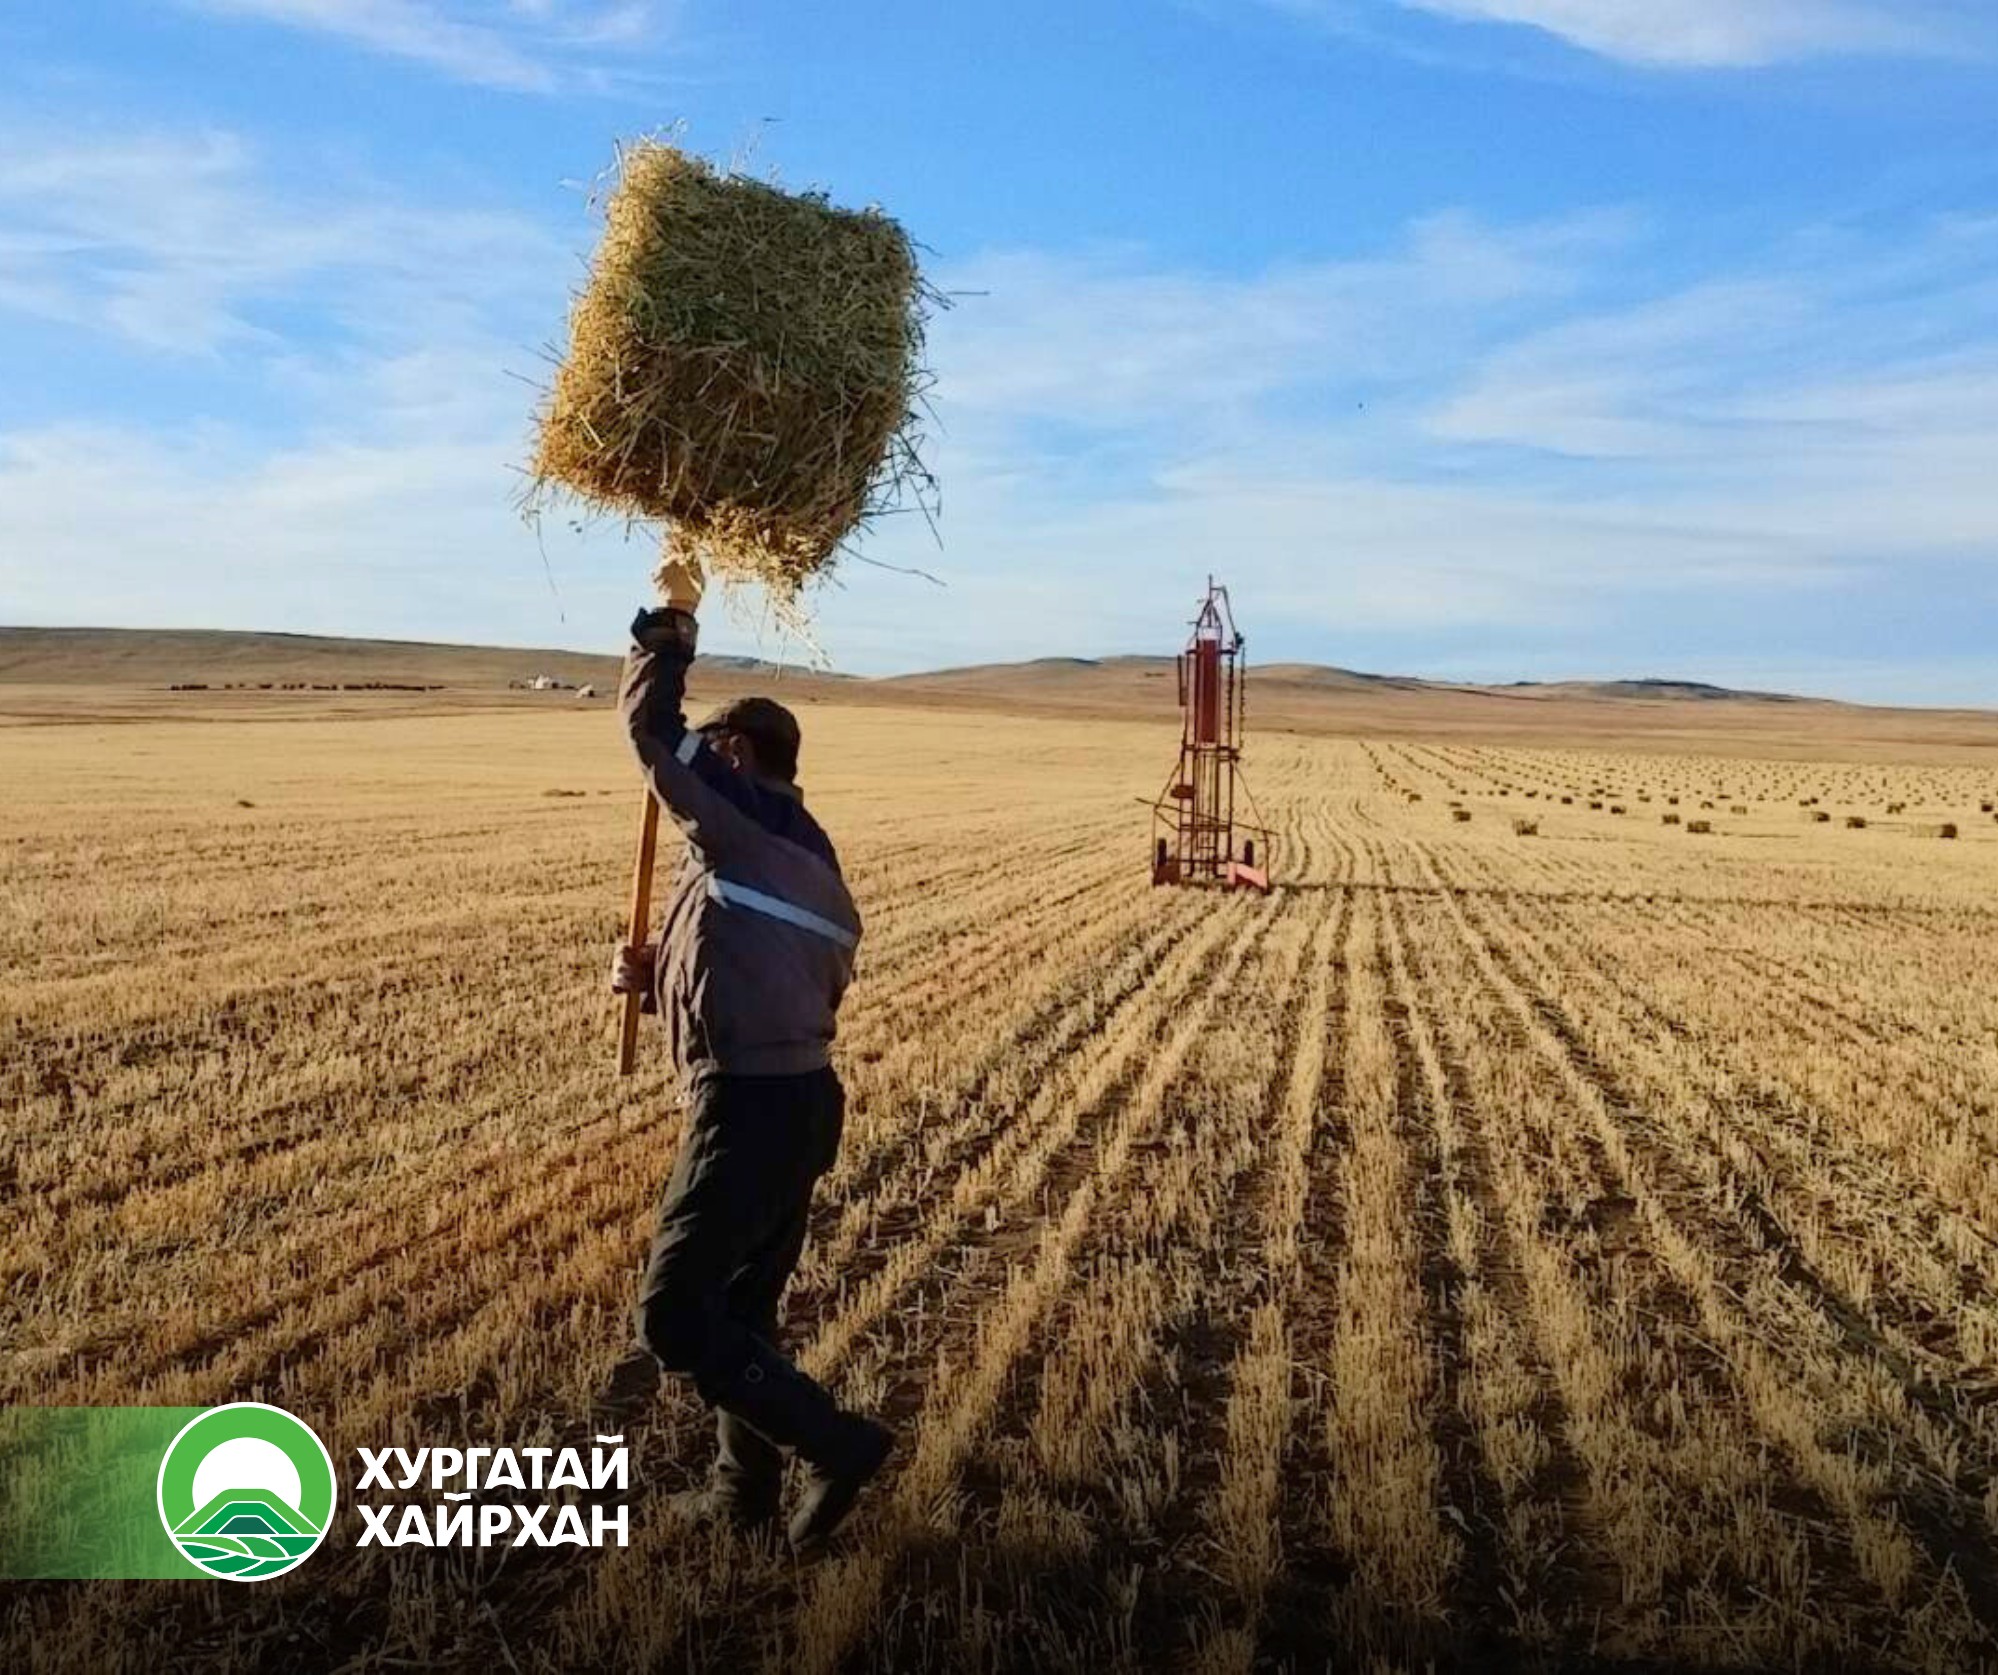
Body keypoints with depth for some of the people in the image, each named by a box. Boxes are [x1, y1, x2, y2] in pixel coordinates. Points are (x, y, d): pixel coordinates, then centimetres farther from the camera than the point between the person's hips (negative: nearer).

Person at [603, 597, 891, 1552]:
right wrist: (659, 980, 18)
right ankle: (745, 1486, 32)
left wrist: (663, 645, 17)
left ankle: (837, 1442, 1)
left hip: (748, 1110, -10)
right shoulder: (813, 865, 17)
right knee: (743, 1305, 20)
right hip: (805, 1100, 10)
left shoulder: (737, 828, -9)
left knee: (674, 1316, -1)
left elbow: (651, 731, 0)